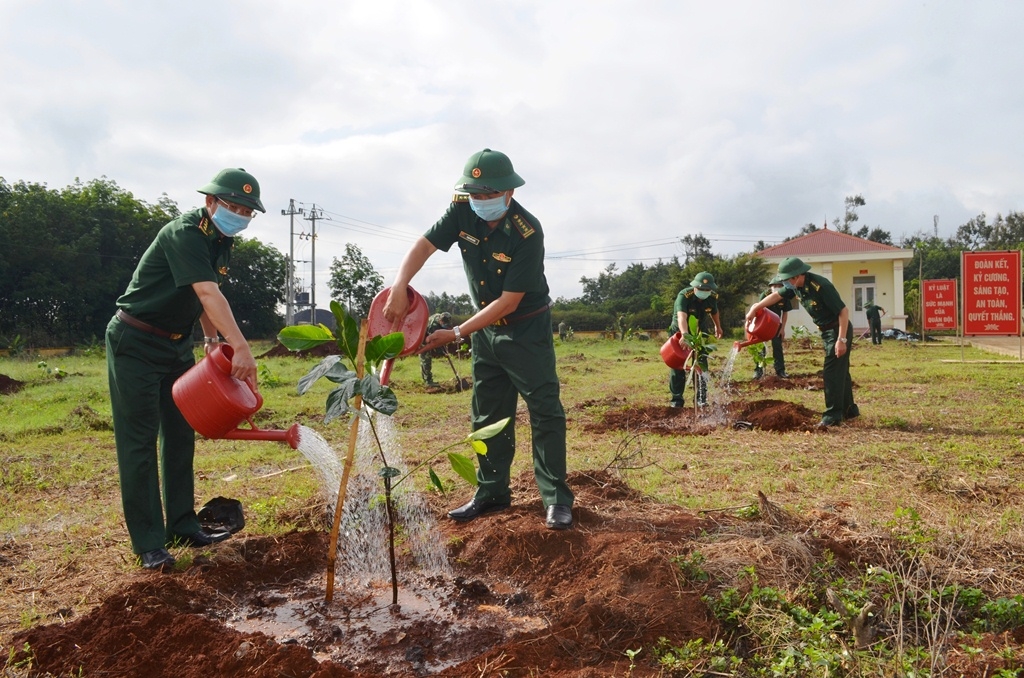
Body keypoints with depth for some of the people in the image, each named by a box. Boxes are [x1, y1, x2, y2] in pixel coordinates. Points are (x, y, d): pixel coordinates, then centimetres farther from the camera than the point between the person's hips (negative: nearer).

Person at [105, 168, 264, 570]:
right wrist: (241, 348, -44)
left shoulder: (222, 241, 6)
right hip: (136, 344, -9)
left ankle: (182, 526, 19)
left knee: (180, 436, 10)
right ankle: (148, 543, -1)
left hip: (176, 345, 9)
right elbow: (209, 293, -36)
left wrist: (212, 340, 0)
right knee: (139, 441, -6)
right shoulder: (184, 233, -23)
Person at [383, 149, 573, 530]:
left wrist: (456, 334, -25)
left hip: (526, 328, -6)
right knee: (487, 415, 10)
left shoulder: (527, 233, -26)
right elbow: (425, 245, -9)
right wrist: (399, 288, -28)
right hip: (485, 327, 6)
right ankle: (492, 493, 22)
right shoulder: (463, 211, -9)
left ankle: (556, 498, 2)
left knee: (544, 409, -6)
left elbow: (509, 301, -26)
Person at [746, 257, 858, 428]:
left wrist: (841, 340, -27)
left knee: (832, 373, -9)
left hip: (839, 330, -9)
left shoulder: (820, 285, -27)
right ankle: (849, 410, 29)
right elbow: (776, 295, 15)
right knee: (840, 371, 17)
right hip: (827, 331, 9)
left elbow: (844, 311, -26)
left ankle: (832, 416, -5)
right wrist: (755, 308, 11)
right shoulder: (796, 286, -3)